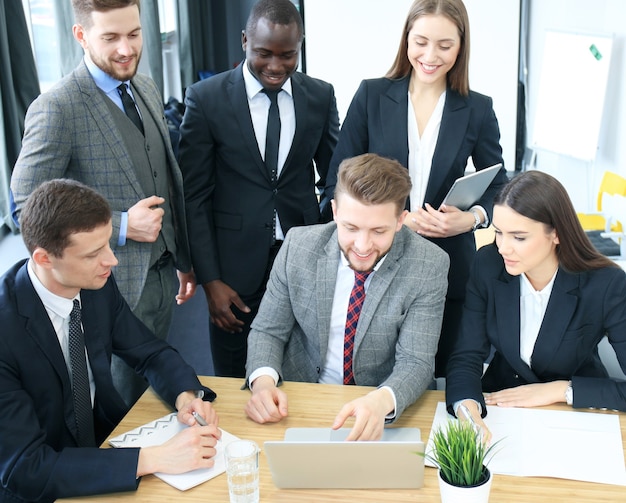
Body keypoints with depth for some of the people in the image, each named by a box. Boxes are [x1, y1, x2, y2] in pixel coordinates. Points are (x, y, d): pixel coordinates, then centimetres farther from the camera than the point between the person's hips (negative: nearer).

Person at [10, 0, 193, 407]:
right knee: (126, 404, 8)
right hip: (115, 284, -7)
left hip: (162, 273, 7)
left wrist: (185, 260, 17)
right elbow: (27, 205, -17)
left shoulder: (147, 89, 7)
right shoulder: (56, 108, -18)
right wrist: (121, 227, -20)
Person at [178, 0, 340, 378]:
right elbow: (195, 197, -5)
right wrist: (209, 280, -9)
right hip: (235, 263, -2)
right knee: (232, 387, 11)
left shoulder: (321, 96, 1)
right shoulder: (206, 98, -6)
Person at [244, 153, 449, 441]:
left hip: (389, 410, 1)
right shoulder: (298, 246, -8)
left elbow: (416, 363, -16)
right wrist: (263, 381, -22)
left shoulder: (429, 266, -14)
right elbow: (267, 331, 0)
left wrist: (381, 402, -39)